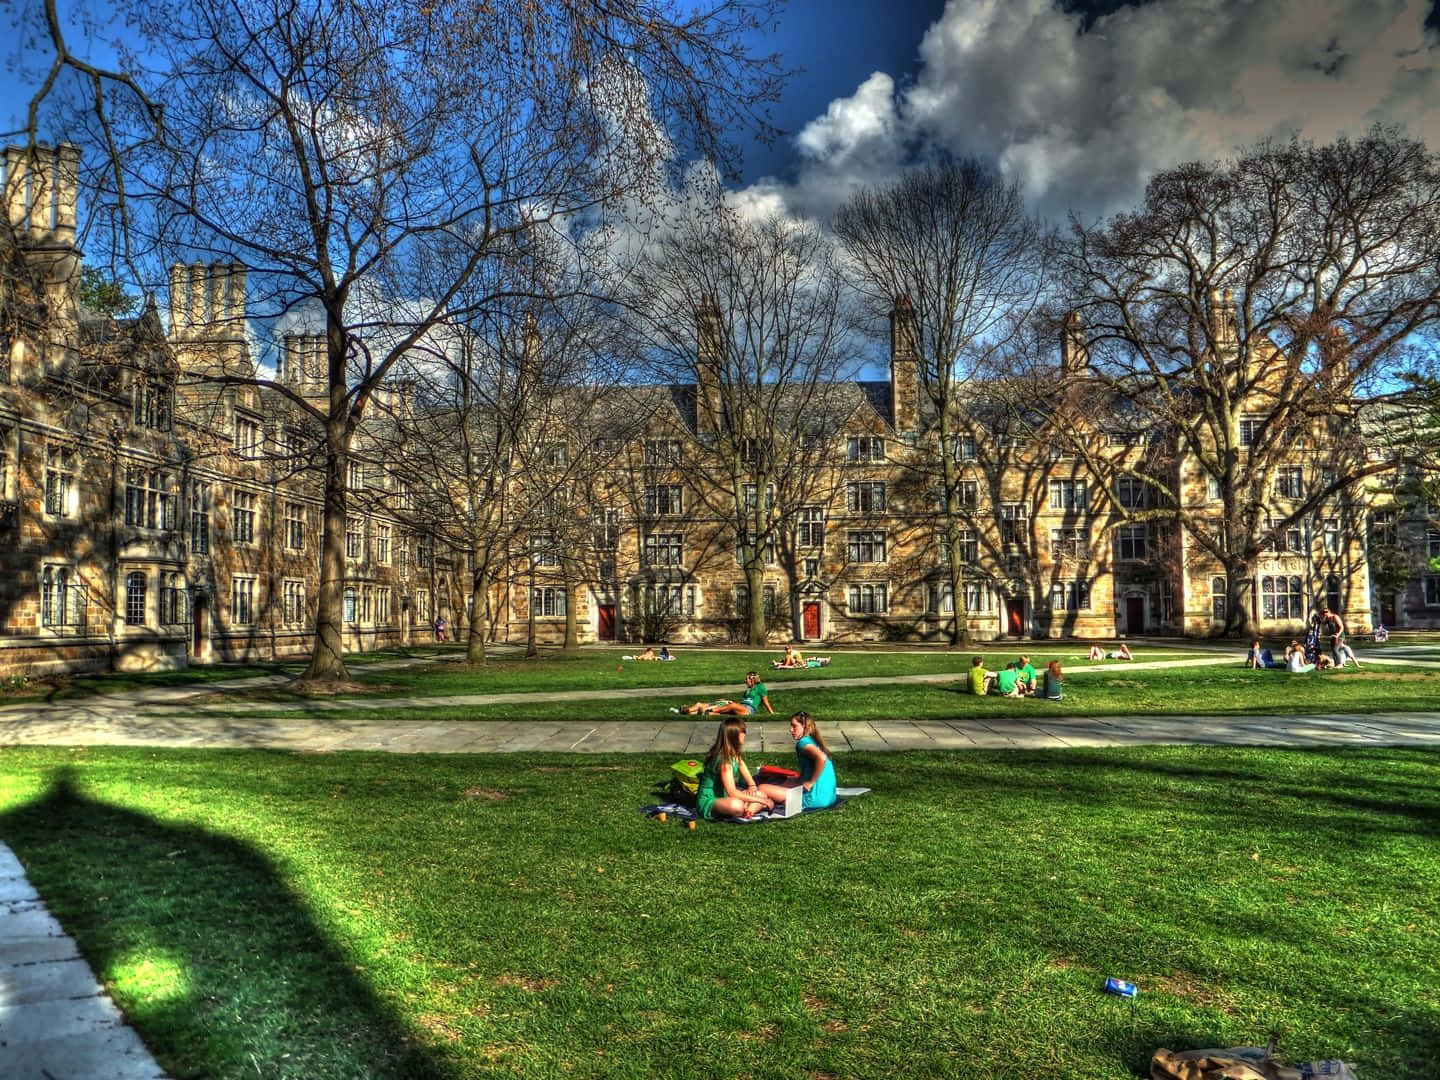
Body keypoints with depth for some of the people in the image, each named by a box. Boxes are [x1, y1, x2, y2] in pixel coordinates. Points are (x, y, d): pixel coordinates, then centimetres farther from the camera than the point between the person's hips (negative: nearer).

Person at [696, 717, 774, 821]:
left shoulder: (734, 754, 3)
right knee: (736, 805, -40)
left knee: (762, 795, 2)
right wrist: (759, 800, -19)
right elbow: (732, 793, -26)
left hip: (724, 795, 10)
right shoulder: (724, 760, -24)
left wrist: (752, 786, -7)